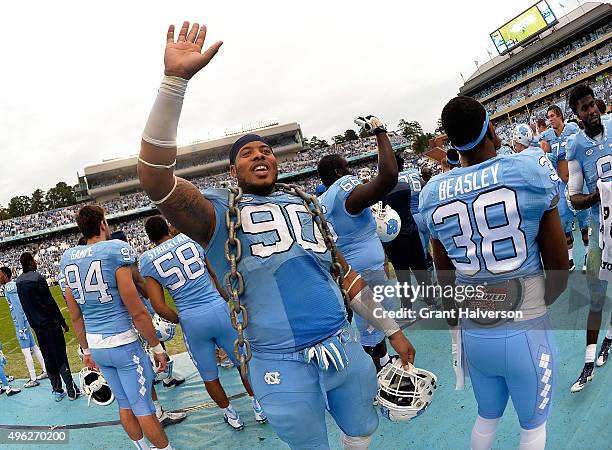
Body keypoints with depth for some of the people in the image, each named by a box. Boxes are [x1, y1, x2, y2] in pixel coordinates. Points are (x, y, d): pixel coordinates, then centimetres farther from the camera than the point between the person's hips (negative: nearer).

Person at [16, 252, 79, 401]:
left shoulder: (18, 282, 5)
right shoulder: (38, 278, -17)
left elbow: (25, 305, 11)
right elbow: (50, 302, -17)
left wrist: (33, 322, 19)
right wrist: (63, 322, -11)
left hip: (36, 325, 7)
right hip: (50, 324, -7)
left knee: (48, 358, 14)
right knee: (61, 357, 1)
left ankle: (57, 390, 20)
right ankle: (71, 390, 5)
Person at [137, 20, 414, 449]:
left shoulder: (306, 203, 12)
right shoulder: (219, 211, -5)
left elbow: (347, 277, 16)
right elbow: (156, 179, -25)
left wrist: (392, 330, 18)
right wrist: (175, 79, -32)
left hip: (345, 348, 5)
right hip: (284, 365, -4)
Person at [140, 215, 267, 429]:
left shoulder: (147, 260, -1)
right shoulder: (191, 238, 2)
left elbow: (159, 307, -4)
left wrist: (180, 320, 12)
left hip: (191, 321, -1)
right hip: (218, 310, 1)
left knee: (209, 376, 20)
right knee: (243, 362, 21)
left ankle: (231, 414, 35)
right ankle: (258, 407, 34)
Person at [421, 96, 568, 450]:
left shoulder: (433, 193, -3)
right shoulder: (531, 168, -12)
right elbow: (559, 268, -5)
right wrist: (534, 305, 11)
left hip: (473, 334, 3)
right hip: (526, 332, -3)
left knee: (487, 417, 27)